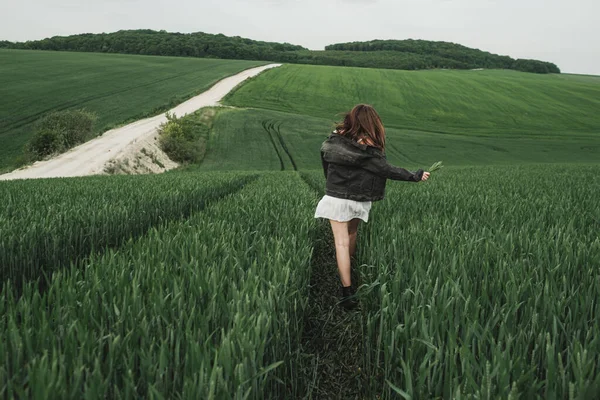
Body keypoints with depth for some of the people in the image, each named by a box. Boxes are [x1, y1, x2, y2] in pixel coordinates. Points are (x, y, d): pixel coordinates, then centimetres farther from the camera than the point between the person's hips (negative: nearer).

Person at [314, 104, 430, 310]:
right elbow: (386, 170, -13)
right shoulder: (367, 148, -16)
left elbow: (324, 157, 10)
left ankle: (347, 290, -8)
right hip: (358, 200, 0)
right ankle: (345, 274, 41)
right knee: (351, 235, 22)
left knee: (341, 242, -2)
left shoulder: (334, 139, -5)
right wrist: (415, 176, -2)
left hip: (336, 198, 1)